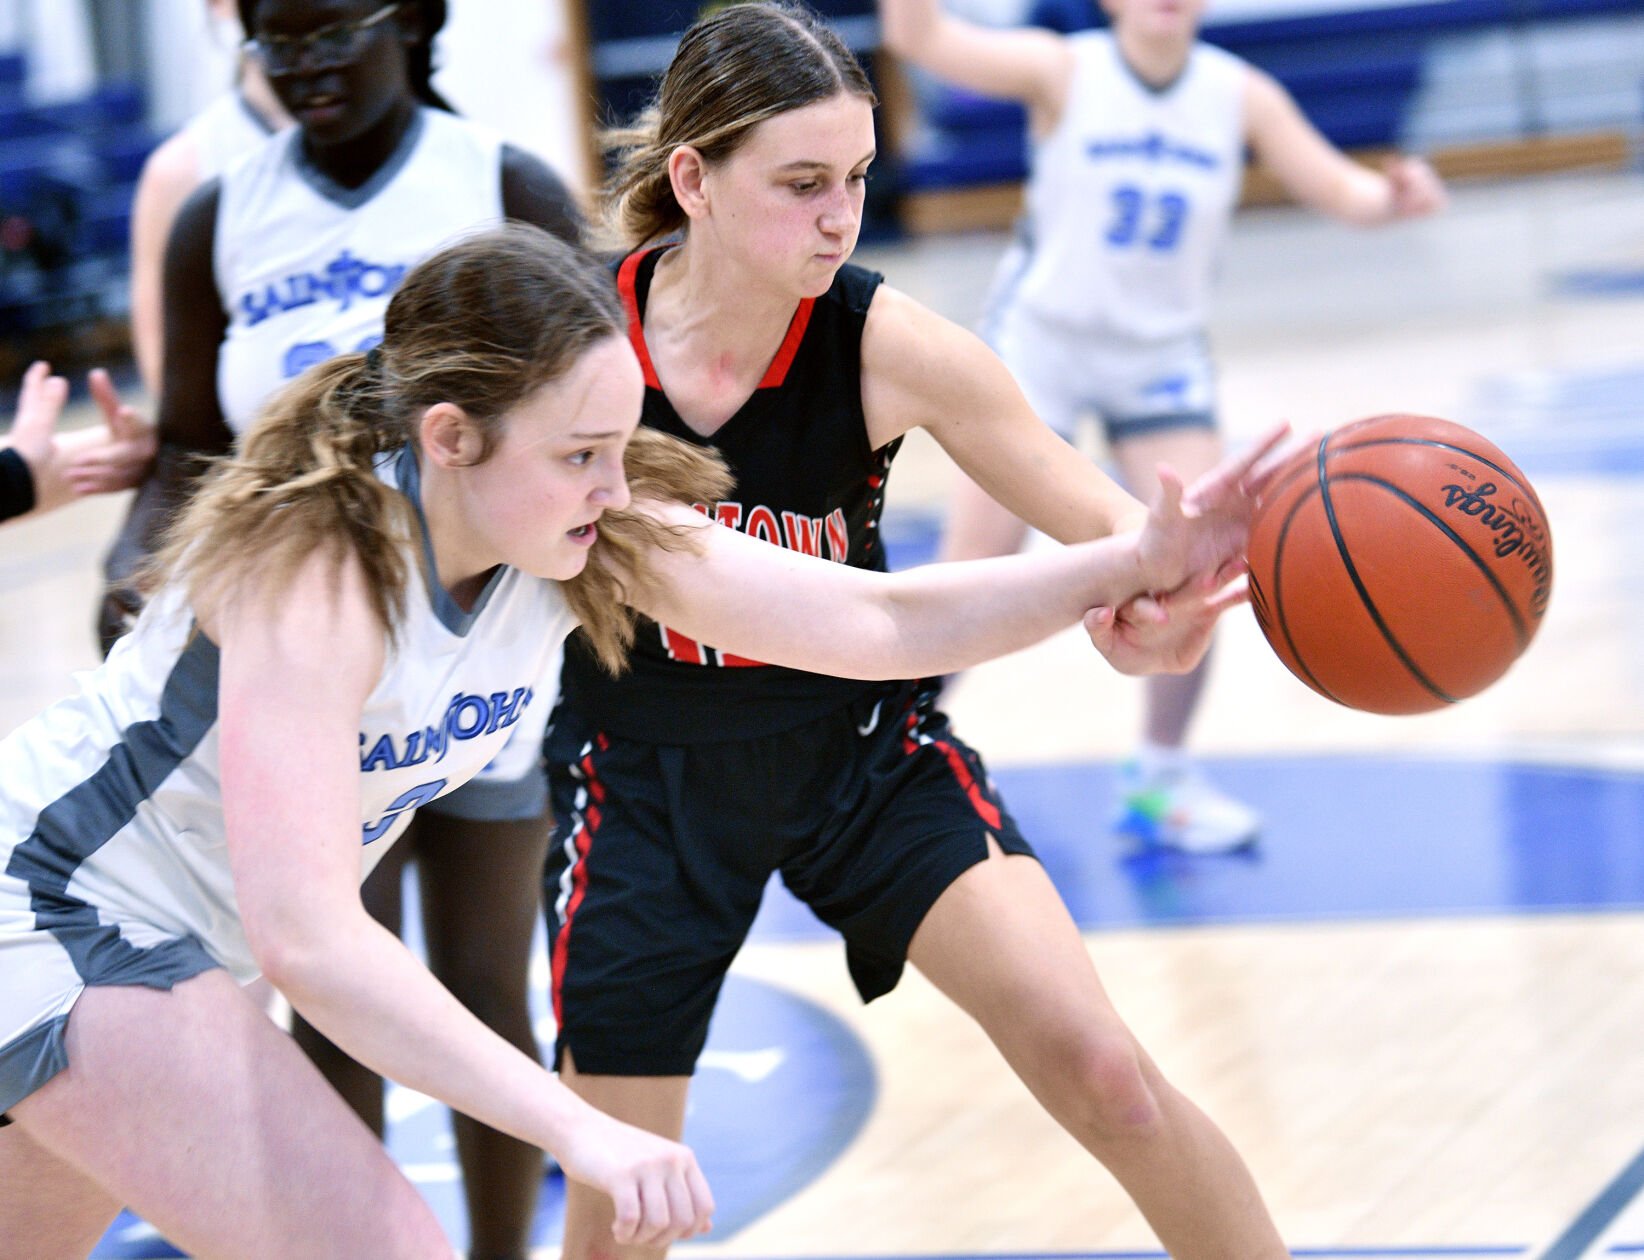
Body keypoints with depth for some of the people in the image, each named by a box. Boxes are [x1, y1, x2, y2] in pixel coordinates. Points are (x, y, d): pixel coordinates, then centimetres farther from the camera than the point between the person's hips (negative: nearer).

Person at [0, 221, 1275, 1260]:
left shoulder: (595, 538, -13)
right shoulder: (312, 569, -33)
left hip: (170, 939, 8)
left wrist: (1138, 560, -19)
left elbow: (884, 621, -8)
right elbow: (306, 937, -41)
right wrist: (579, 1129, -48)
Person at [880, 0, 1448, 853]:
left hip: (1161, 356, 3)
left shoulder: (1241, 96, -7)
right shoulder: (1064, 72, -14)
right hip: (1040, 340, -2)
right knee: (972, 569, -5)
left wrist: (1390, 197, -32)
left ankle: (1159, 777, 12)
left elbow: (1337, 188, -10)